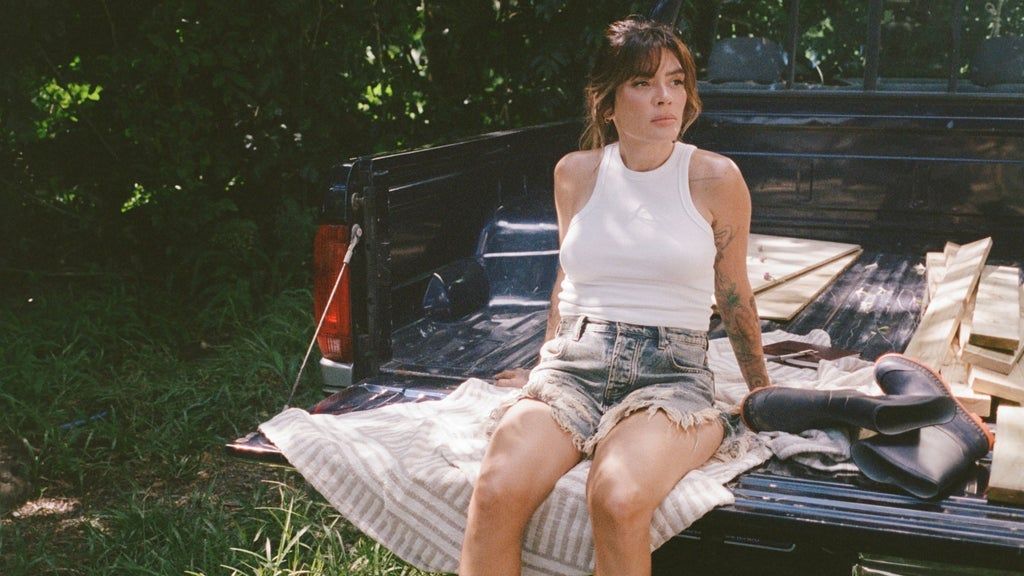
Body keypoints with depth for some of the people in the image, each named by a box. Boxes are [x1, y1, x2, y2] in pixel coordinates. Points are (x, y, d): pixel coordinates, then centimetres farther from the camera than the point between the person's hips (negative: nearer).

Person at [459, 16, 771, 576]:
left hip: (670, 373, -2)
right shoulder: (575, 173, 9)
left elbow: (733, 294, 13)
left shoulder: (716, 179, 1)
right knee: (496, 493, -28)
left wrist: (761, 390, 21)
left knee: (618, 499, -34)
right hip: (572, 366, 2)